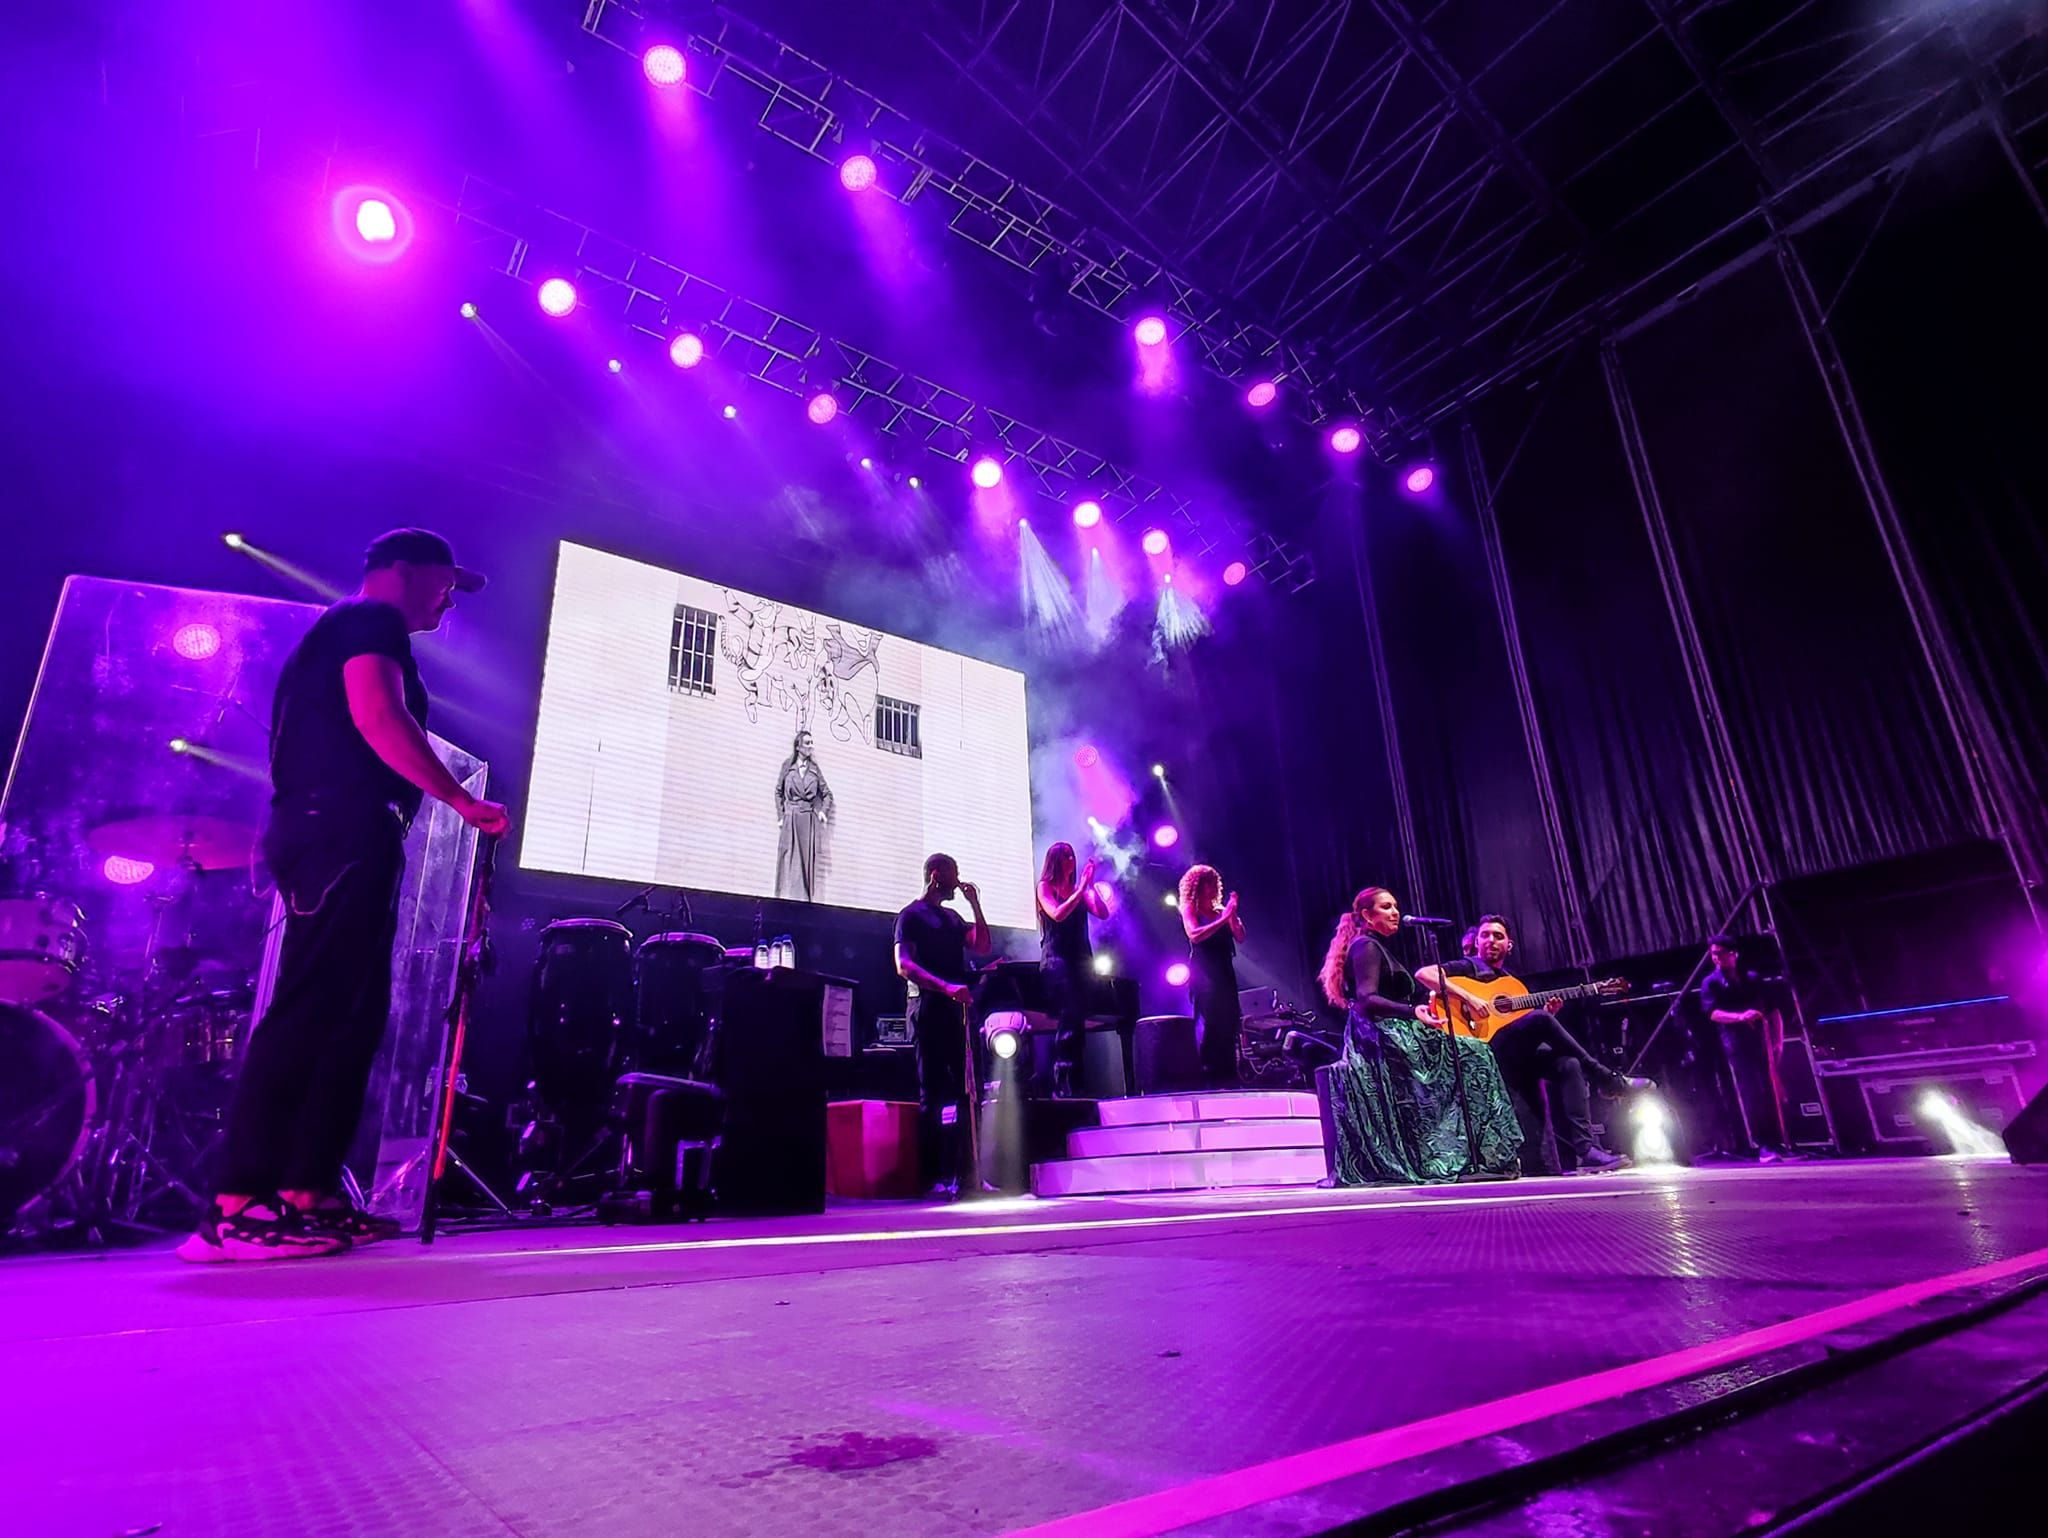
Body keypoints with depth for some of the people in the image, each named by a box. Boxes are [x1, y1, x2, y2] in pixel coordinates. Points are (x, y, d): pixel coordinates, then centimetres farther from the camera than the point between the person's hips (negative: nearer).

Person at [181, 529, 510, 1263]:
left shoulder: (337, 632, 30)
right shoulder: (372, 621, -1)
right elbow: (377, 716, -18)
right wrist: (465, 802, -16)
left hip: (329, 836, 10)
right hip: (343, 834, -10)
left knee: (354, 1015, 7)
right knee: (311, 1008, -14)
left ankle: (308, 1191, 9)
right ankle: (235, 1208, -15)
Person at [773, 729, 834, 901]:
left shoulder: (814, 769, 12)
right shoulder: (787, 766, 9)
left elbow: (827, 793, 17)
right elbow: (778, 792, 10)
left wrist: (823, 811, 1)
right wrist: (780, 815, 1)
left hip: (809, 818, 1)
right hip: (790, 818, -1)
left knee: (808, 858, -3)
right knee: (789, 858, -6)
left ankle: (806, 897, -3)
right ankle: (788, 895, -6)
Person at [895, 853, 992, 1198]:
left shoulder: (952, 917, 23)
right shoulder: (912, 915, 0)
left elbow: (982, 947, 13)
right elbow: (903, 965, -12)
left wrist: (975, 904, 7)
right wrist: (945, 987, -24)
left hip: (957, 1009, 7)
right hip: (928, 1010, -7)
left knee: (964, 1090, 6)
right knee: (932, 1092, -6)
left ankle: (965, 1171, 11)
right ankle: (935, 1176, -4)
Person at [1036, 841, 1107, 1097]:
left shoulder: (1079, 890, 18)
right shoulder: (1045, 886, 5)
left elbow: (1103, 914, 6)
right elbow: (1057, 914, -12)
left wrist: (1090, 885, 0)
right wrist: (1081, 889, -12)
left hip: (1081, 958, 5)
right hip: (1056, 958, -5)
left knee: (1077, 1020, 1)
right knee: (1070, 1017, -19)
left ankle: (1073, 1083, 4)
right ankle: (1061, 1085, -18)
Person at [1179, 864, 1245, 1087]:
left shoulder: (1220, 910, 17)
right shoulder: (1190, 910, 3)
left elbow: (1240, 937, 9)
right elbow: (1194, 935, -16)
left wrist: (1233, 914, -5)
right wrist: (1222, 920, -19)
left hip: (1225, 972, 6)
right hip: (1203, 972, -6)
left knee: (1229, 1023, 0)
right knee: (1208, 1023, -12)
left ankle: (1228, 1078, 2)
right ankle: (1209, 1078, -14)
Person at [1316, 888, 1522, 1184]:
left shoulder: (1375, 948, 23)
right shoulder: (1366, 947, -8)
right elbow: (1367, 999, -22)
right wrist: (1413, 1011, -33)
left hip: (1387, 1036, 9)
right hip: (1386, 1037, -9)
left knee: (1474, 1052, 4)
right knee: (1474, 1053, -9)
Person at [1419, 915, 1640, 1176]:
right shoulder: (1468, 968, 8)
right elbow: (1423, 974, -11)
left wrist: (1549, 1014, 4)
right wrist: (1468, 997, -19)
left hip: (1520, 1057, 7)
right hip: (1485, 1050, -7)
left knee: (1569, 1064, -19)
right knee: (1540, 1018, -28)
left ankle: (1587, 1150, -24)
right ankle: (1610, 1081, -16)